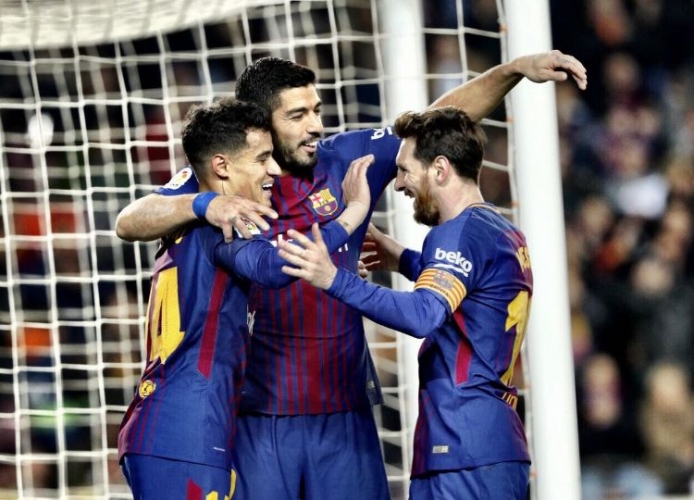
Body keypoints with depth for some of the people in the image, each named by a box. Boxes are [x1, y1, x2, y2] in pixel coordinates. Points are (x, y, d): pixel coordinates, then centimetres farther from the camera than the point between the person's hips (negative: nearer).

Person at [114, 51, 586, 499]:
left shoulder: (345, 162, 4)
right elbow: (130, 222, -13)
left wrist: (515, 70, 2)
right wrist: (204, 205, -30)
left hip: (344, 410, 3)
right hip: (257, 414, -2)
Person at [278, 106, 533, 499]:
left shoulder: (460, 232, -11)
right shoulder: (507, 235, 19)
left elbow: (424, 315, -28)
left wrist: (335, 279, -34)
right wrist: (404, 261, 32)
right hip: (501, 446, 10)